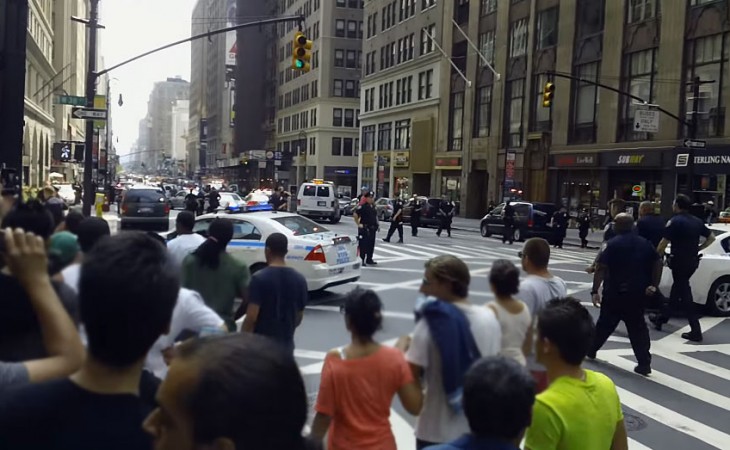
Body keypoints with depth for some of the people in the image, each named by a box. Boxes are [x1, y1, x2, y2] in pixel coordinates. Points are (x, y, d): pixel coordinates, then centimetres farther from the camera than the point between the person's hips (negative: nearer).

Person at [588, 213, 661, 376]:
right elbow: (657, 263, 7)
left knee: (605, 323, 12)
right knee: (638, 327, 6)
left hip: (615, 292, -3)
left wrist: (595, 291, -16)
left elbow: (601, 268, -16)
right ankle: (644, 363, 1)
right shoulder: (645, 243, 6)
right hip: (637, 293, 4)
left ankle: (591, 350, 28)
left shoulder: (612, 244, -10)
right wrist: (653, 285, 8)